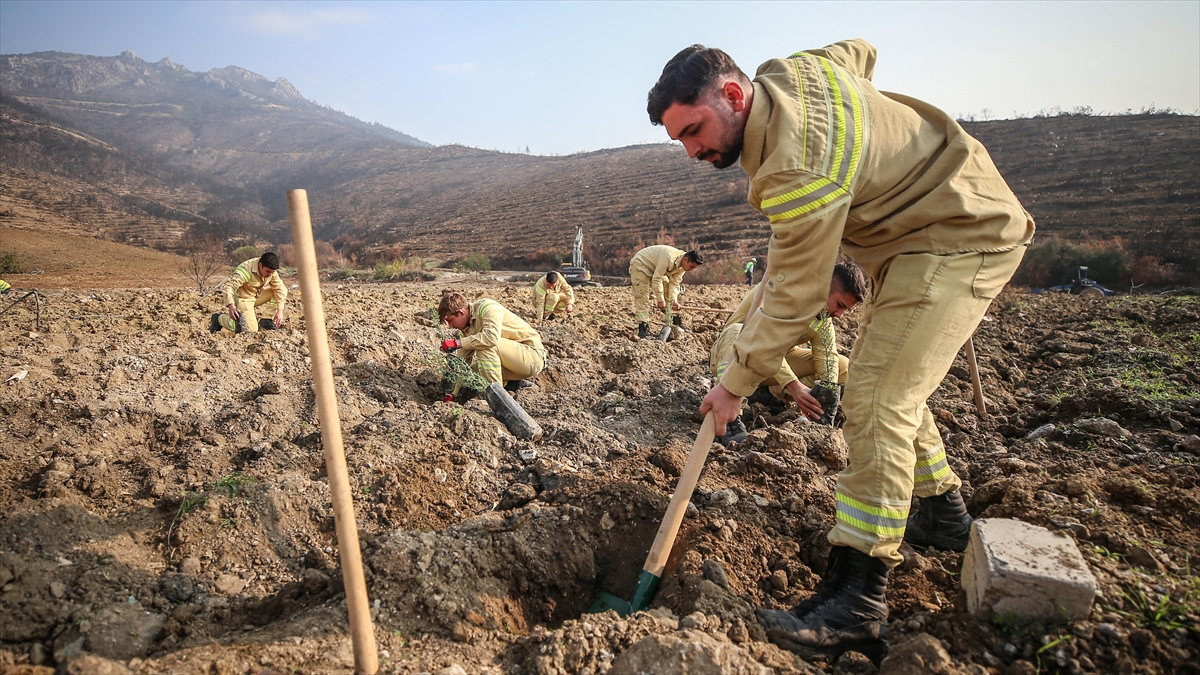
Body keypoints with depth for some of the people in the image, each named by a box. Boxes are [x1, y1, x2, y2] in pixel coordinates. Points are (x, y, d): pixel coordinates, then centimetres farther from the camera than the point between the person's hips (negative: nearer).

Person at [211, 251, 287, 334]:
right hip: (244, 298, -6)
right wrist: (230, 305, -51)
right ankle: (219, 318, 5)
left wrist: (280, 311, -19)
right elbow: (227, 286, -37)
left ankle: (267, 321, -1)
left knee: (283, 290, -13)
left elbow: (280, 288, -10)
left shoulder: (271, 271, -12)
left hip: (258, 295, 7)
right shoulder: (246, 270, -31)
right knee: (251, 329, -21)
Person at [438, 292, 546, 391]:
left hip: (533, 355, -9)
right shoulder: (467, 327, 6)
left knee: (487, 343, -26)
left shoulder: (486, 307, -18)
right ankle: (514, 382, 12)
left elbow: (491, 337, -36)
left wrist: (457, 343, -29)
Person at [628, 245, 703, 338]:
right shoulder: (669, 258, -37)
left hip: (656, 269, 9)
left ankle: (675, 320, 13)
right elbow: (656, 279, -33)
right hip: (640, 264, -9)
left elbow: (674, 284, -8)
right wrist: (660, 300, -27)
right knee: (642, 297, -16)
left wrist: (674, 301, -22)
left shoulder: (682, 266, -9)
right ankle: (643, 329, -17)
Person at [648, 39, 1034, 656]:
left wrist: (735, 384, -12)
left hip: (961, 242, -11)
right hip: (921, 227, 11)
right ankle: (943, 515, 33)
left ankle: (856, 599, -14)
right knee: (888, 381, 17)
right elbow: (859, 51, 18)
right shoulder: (786, 70, -4)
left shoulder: (799, 173, -33)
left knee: (877, 400, -19)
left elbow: (792, 302, -26)